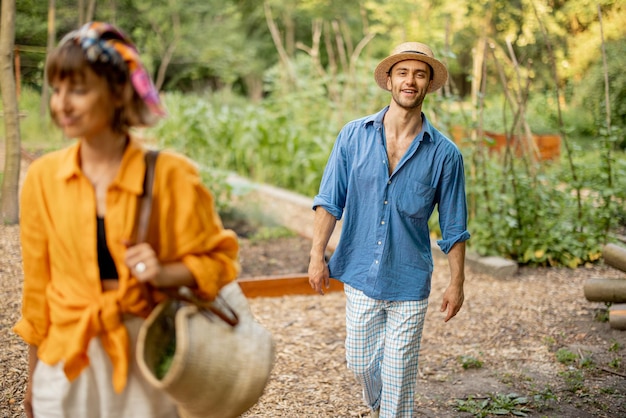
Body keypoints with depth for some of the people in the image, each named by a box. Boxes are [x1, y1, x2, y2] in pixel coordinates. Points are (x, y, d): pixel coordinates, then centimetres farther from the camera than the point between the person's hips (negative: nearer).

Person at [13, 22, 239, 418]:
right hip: (66, 366, 2)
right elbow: (37, 285, 6)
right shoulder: (43, 177, -3)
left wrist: (165, 273, -20)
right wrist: (34, 378, 11)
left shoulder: (170, 176, -11)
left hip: (145, 361, -2)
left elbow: (217, 259, -1)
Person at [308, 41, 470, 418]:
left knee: (399, 370, 5)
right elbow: (329, 200, -1)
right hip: (360, 274, 2)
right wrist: (318, 255, -7)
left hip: (409, 281, -2)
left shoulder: (444, 153, -5)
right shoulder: (354, 136, -2)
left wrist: (457, 282, 1)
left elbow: (454, 227, 1)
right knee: (361, 361, 15)